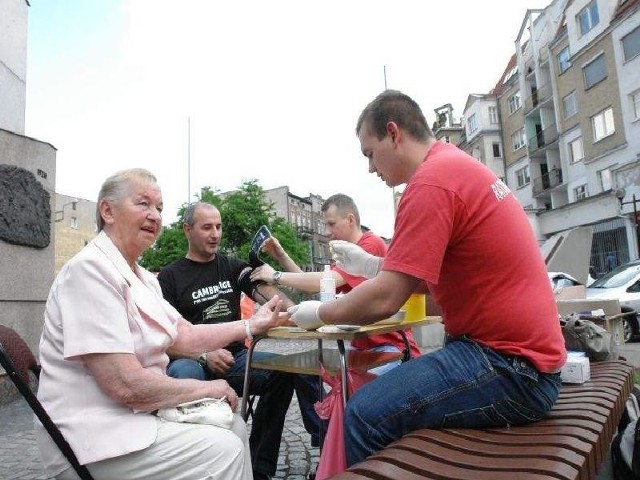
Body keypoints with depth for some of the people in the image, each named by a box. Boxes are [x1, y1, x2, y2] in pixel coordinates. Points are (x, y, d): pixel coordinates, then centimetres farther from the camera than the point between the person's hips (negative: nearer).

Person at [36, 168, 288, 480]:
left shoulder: (142, 277, 9)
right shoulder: (90, 269, -21)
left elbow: (185, 337, 8)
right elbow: (126, 385, -26)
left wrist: (252, 324, 2)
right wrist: (208, 389, -14)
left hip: (136, 414, 9)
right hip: (93, 434, -9)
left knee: (234, 427, 9)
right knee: (222, 450, -14)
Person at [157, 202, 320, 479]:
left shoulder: (232, 266, 14)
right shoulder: (169, 277, 5)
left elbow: (263, 290, -6)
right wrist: (204, 355, -23)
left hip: (235, 357, 3)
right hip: (192, 360, -3)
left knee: (283, 368, -21)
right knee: (183, 374, -36)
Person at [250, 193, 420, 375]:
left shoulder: (372, 244, -15)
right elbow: (313, 286, 11)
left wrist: (276, 276, -16)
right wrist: (281, 256, 4)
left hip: (392, 346, -8)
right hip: (362, 346, 9)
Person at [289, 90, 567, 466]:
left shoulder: (432, 180, -19)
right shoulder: (457, 165, 13)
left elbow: (385, 300, -20)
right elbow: (426, 267, 19)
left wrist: (318, 313, -4)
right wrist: (371, 263, 13)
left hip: (511, 366, -10)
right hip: (516, 351, 10)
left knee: (366, 414, -16)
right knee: (380, 388, 15)